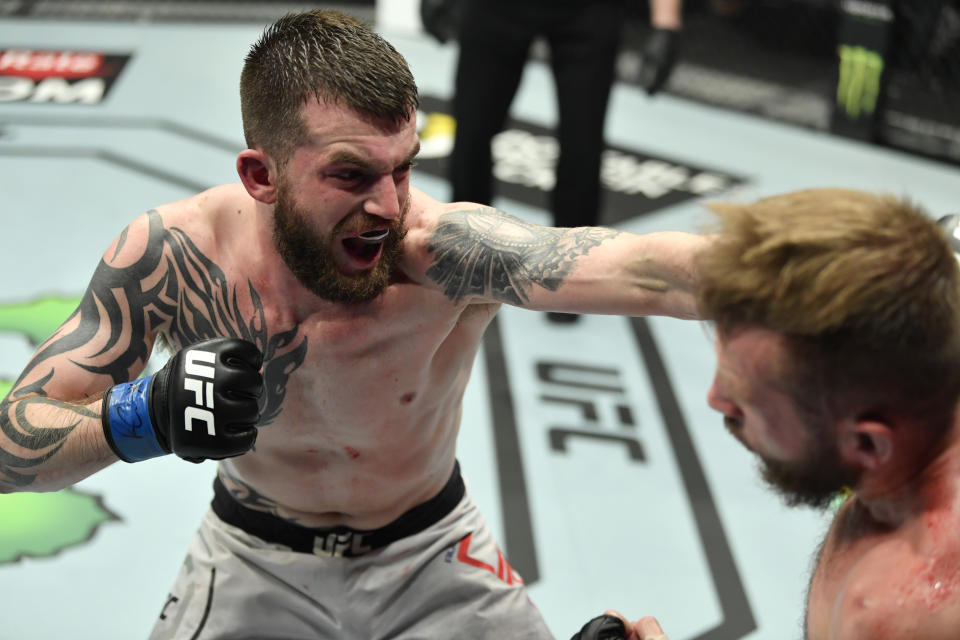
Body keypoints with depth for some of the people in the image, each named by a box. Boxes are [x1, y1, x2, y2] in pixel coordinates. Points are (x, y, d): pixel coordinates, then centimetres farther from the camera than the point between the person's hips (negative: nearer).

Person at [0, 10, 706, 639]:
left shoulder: (440, 250, -32)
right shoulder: (167, 254, -25)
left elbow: (646, 269, -49)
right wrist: (143, 414, -41)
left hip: (431, 554, 0)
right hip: (253, 563, 1)